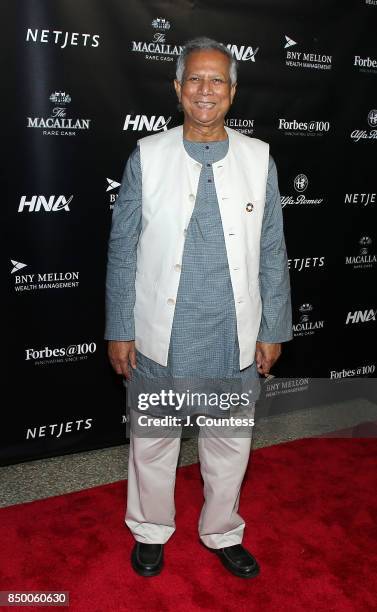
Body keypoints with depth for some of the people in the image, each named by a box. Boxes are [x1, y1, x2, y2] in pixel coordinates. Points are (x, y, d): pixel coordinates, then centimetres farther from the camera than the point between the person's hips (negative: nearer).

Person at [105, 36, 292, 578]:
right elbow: (122, 250, -2)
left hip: (235, 336, 1)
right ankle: (151, 531, 41)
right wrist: (119, 330, -3)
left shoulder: (259, 159, -1)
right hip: (160, 336, -1)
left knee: (230, 443, 16)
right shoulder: (146, 156, -4)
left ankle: (222, 533, 41)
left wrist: (273, 330, 2)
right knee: (152, 441, 15)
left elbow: (272, 253, 2)